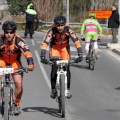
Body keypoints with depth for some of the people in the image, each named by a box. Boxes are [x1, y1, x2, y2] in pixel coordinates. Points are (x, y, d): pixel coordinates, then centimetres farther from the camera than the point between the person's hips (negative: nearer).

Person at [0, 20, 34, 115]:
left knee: (19, 83, -14)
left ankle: (17, 104, 9)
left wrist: (30, 64, -57)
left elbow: (27, 52, -42)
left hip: (15, 60, 0)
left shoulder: (18, 40, -31)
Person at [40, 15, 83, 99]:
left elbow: (77, 42, -34)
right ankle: (53, 89, -4)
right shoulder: (52, 31, -32)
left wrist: (80, 55, -44)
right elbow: (45, 43, -38)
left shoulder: (68, 30, -30)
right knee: (54, 67, -16)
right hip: (54, 47, -1)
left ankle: (68, 89, 10)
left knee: (66, 67, -7)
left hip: (64, 47, 1)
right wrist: (42, 56, -49)